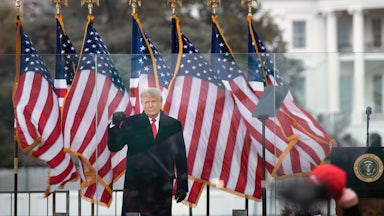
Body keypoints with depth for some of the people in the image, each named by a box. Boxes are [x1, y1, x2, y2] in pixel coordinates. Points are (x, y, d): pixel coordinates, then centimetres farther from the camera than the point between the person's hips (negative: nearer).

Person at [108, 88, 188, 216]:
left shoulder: (173, 125, 7)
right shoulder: (130, 123, 5)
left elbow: (181, 156, 8)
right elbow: (114, 147, 2)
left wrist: (182, 186, 4)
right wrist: (115, 125, -14)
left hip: (163, 186, 1)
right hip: (135, 184, -1)